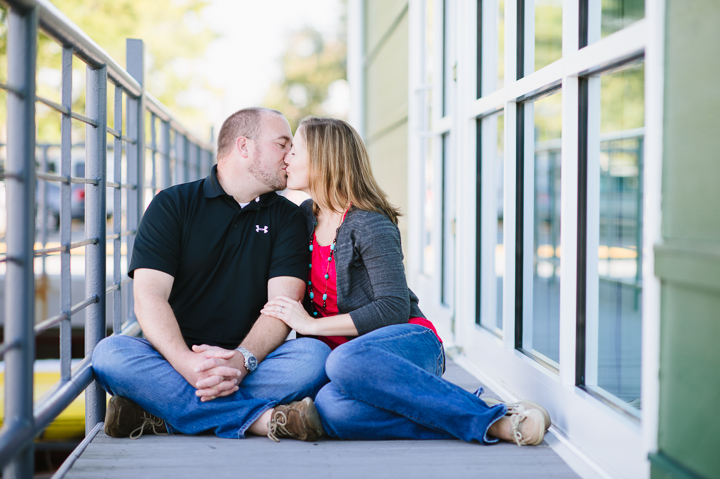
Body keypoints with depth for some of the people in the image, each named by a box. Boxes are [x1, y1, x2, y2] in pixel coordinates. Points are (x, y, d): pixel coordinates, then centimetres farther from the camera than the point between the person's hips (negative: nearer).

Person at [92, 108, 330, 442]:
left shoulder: (288, 217, 10)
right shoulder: (172, 205, 5)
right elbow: (149, 297, -8)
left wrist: (241, 360, -24)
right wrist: (186, 362, -27)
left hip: (252, 362, 1)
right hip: (175, 359, -1)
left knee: (314, 355, -28)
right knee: (109, 353, -29)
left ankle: (161, 414, -29)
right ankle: (260, 418, -34)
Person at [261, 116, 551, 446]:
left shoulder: (370, 225, -9)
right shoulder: (306, 215, 15)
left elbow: (394, 309, -16)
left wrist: (312, 324, -13)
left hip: (409, 343, -5)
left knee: (346, 360, -44)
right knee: (332, 409, -35)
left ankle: (493, 420, -33)